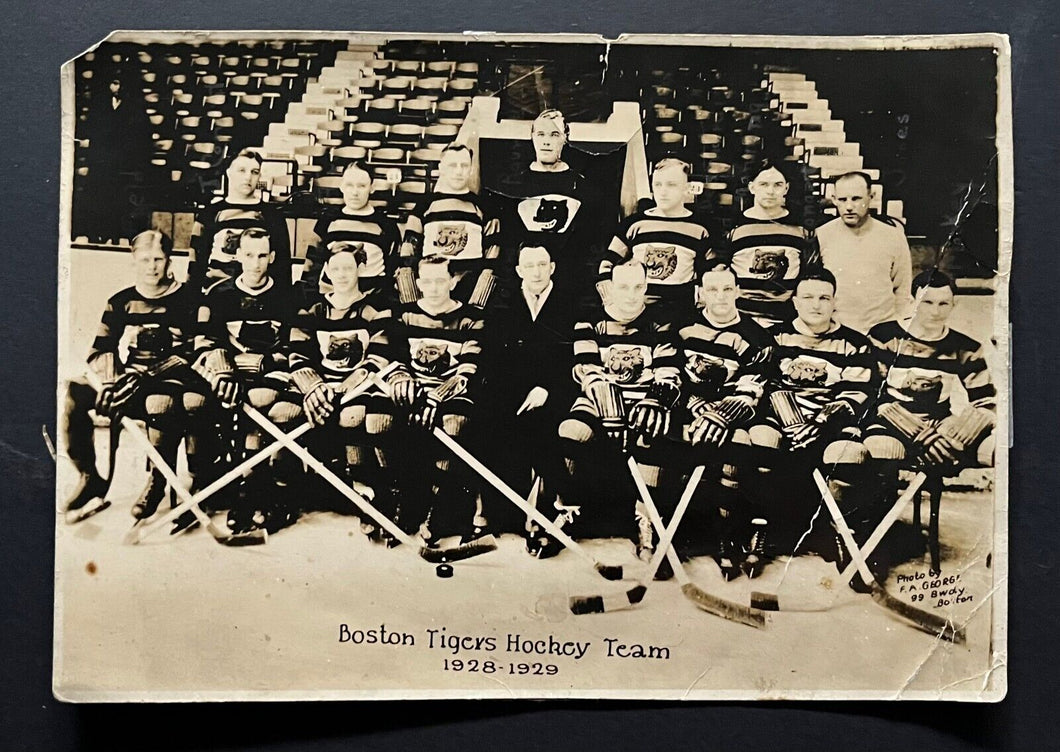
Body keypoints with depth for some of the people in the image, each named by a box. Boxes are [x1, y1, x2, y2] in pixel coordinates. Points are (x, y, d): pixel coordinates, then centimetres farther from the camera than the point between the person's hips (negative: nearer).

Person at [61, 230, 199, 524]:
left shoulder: (186, 300, 5)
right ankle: (91, 480, -10)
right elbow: (99, 351, 11)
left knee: (162, 403, -40)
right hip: (127, 379, 4)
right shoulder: (120, 302, 17)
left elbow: (192, 353, -6)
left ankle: (156, 484, -17)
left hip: (167, 380, -4)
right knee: (73, 396, -23)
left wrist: (147, 376, -20)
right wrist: (113, 377, -13)